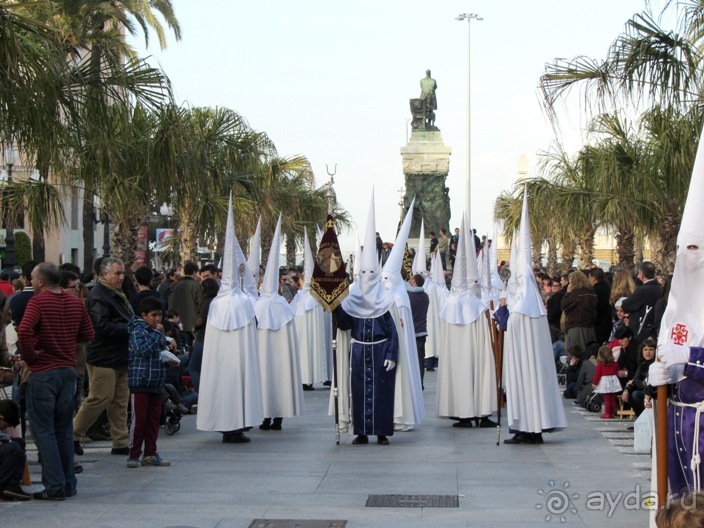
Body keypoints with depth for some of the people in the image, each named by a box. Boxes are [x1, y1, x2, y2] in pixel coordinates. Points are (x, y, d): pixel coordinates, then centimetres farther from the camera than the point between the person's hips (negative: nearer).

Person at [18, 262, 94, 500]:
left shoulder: (38, 301, -12)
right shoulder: (75, 302, 6)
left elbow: (24, 331, -27)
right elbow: (88, 335, 11)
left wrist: (29, 355, -14)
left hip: (43, 372, -6)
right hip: (69, 371, 6)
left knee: (43, 431, 0)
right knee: (64, 430, 15)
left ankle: (54, 486, -3)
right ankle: (68, 484, 17)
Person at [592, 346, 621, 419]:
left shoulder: (600, 365, -9)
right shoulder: (615, 364, 2)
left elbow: (597, 375, -6)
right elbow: (618, 372, 14)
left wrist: (594, 383, 6)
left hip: (604, 382, -4)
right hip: (614, 381, 4)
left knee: (607, 399, -1)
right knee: (613, 399, 9)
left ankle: (607, 413, 0)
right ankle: (612, 413, 14)